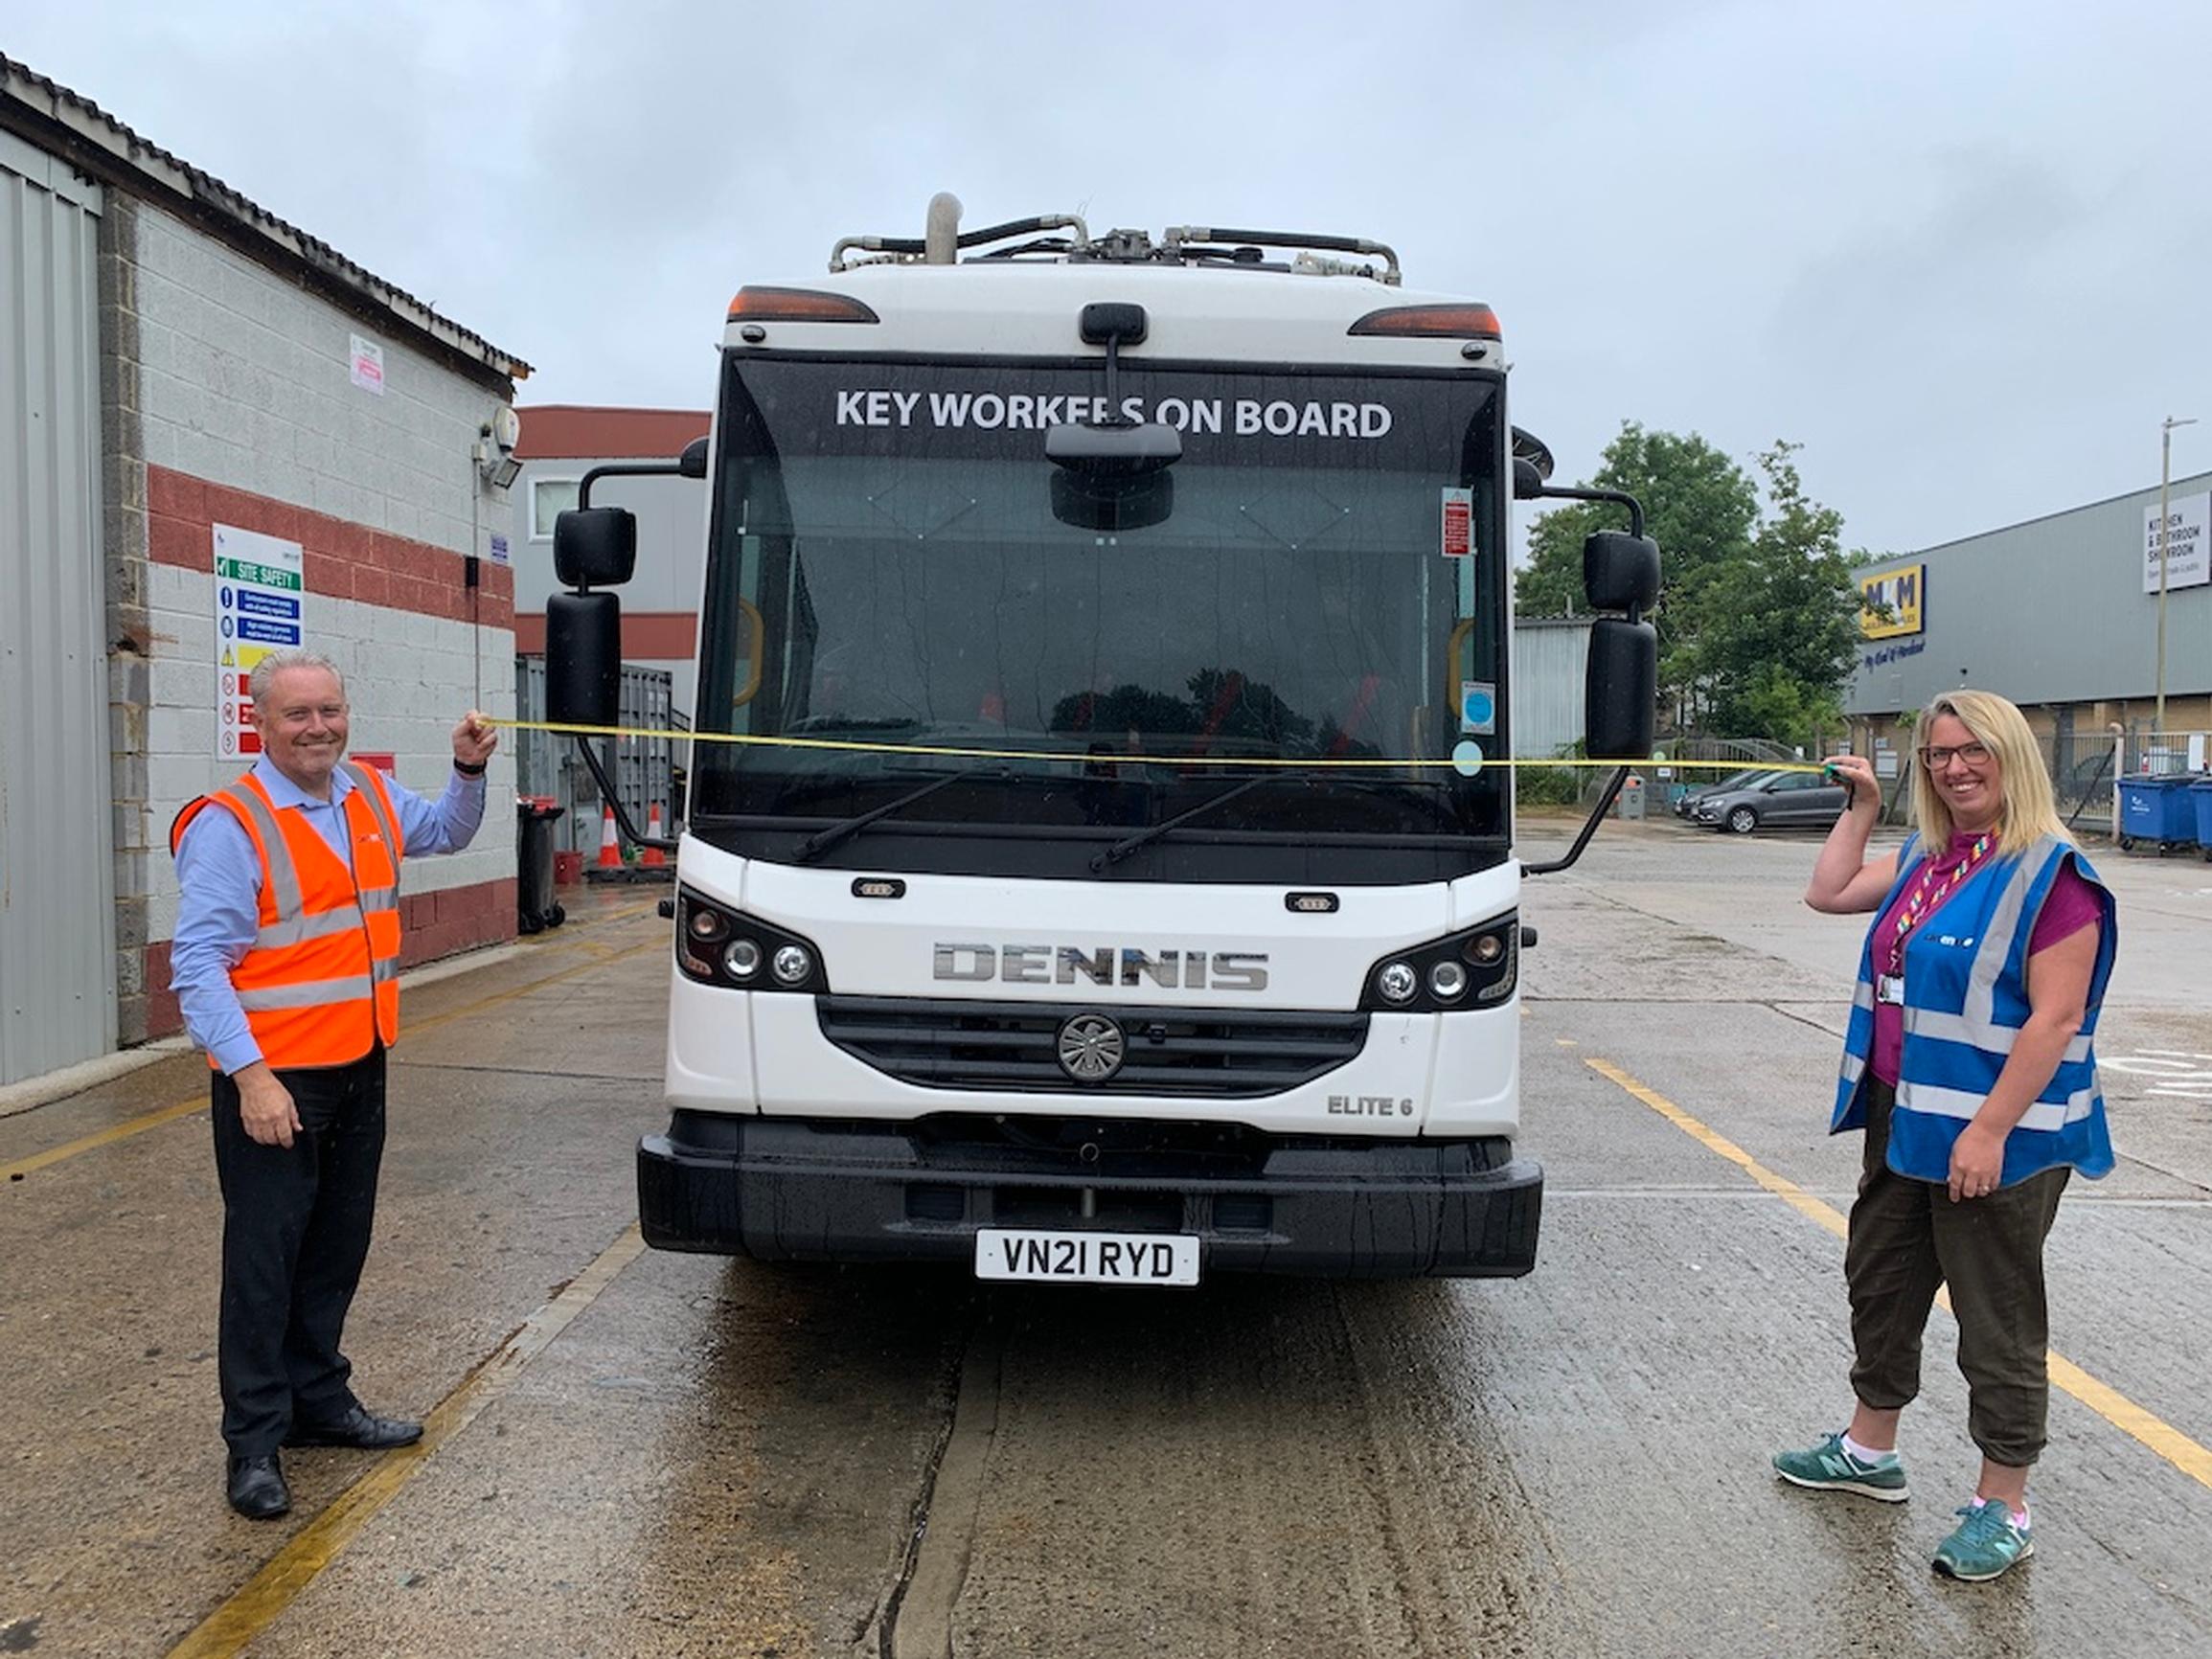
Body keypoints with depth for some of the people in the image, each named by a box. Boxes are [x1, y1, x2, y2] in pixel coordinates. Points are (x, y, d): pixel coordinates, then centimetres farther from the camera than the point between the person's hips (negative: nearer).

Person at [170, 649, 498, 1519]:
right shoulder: (231, 826, -15)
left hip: (360, 1069, 7)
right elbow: (198, 963, -19)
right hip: (274, 1081, -7)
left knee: (338, 1249, 17)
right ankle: (255, 1440, 13)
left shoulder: (373, 798, 6)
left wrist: (469, 771, 8)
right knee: (265, 1260, 1)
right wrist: (250, 1074, -25)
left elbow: (446, 832, 27)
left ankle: (319, 1400, 33)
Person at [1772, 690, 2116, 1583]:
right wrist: (1861, 807, 12)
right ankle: (1869, 1450, 39)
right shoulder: (1925, 860, 7)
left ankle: (2002, 1510, 19)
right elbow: (1829, 893, 17)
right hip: (1902, 1119, 9)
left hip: (1994, 1137, -9)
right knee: (1881, 1282, 20)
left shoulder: (2050, 874, -17)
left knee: (1998, 1319, 5)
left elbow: (2057, 1019, -21)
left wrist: (1990, 1130, -24)